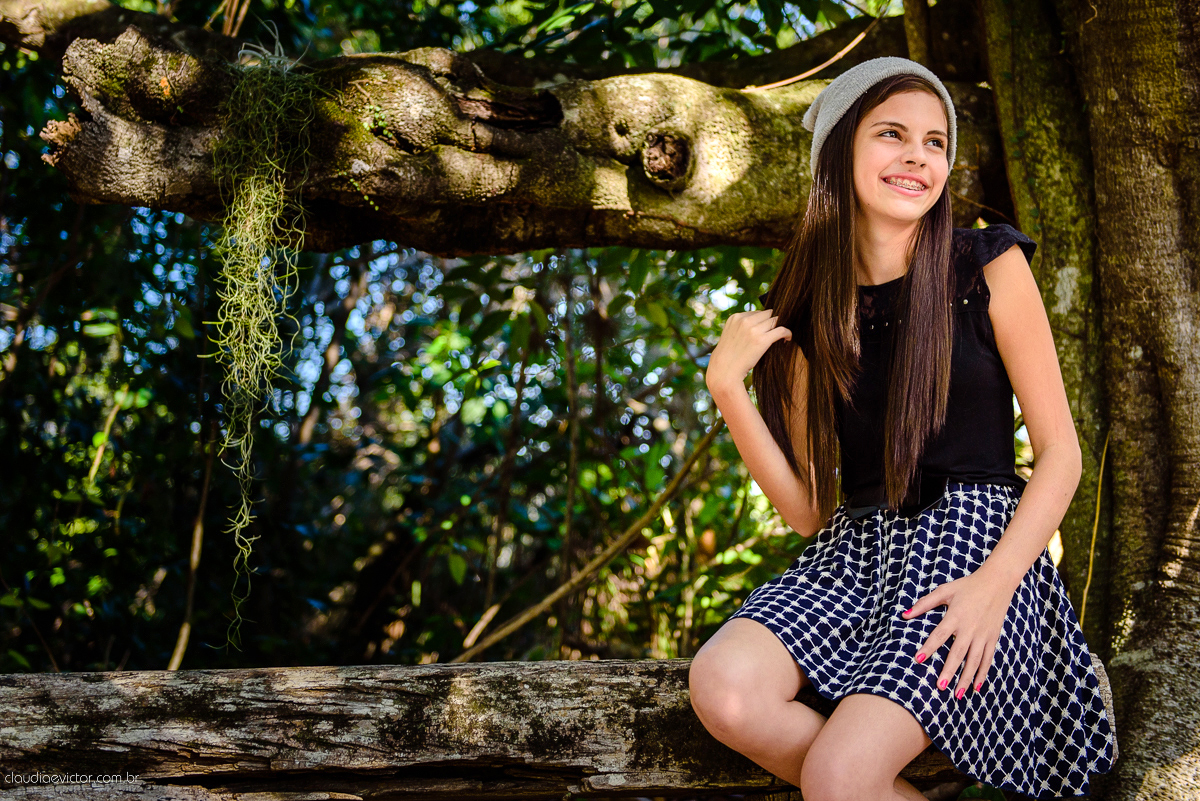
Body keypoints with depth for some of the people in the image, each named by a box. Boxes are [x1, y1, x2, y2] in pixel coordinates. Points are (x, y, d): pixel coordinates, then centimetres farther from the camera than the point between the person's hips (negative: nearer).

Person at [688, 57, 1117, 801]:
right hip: (855, 550, 4)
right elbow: (806, 509, 7)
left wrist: (994, 585, -17)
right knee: (724, 688, -26)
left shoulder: (989, 267, 0)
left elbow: (1061, 453, -1)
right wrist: (727, 387, -5)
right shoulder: (807, 312, 9)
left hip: (974, 539, -4)